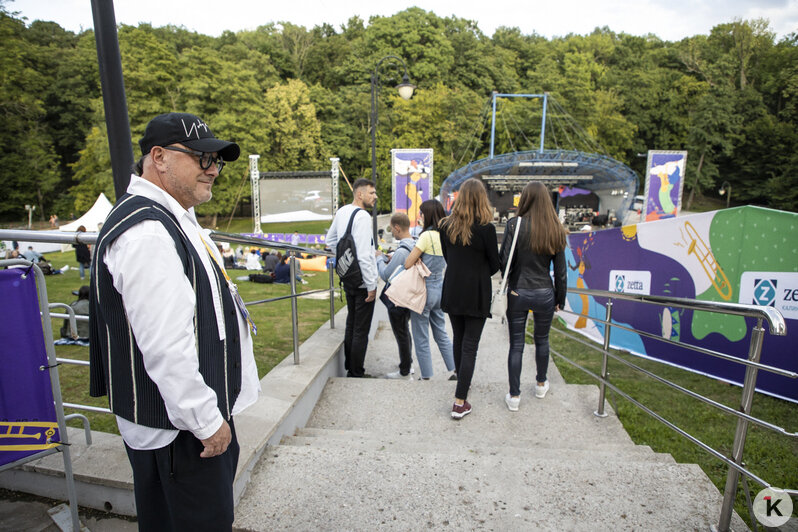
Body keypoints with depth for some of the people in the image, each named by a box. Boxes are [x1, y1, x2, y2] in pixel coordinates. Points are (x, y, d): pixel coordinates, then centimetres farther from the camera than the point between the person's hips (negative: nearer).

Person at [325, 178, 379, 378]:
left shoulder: (342, 212, 8)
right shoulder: (362, 216, -19)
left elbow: (330, 240, 22)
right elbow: (364, 255, -24)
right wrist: (371, 285, -18)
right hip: (362, 282, -9)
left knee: (351, 325, 21)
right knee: (361, 331, 1)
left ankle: (349, 366, 34)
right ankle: (356, 373, 11)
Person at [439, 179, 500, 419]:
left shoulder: (446, 225, -2)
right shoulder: (486, 228, -14)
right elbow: (494, 265, -5)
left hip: (452, 291, 4)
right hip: (476, 293, -4)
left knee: (458, 340, 21)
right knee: (470, 346, 1)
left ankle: (462, 383, 39)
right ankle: (460, 402, 2)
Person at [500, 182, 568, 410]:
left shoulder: (516, 224, -12)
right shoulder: (556, 230, -3)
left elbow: (503, 261, -12)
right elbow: (561, 270, 2)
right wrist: (560, 299, 12)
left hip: (518, 293, -2)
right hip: (544, 294, 3)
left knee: (516, 344, 7)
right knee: (542, 340, 22)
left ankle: (514, 396, 15)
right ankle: (541, 385, 41)